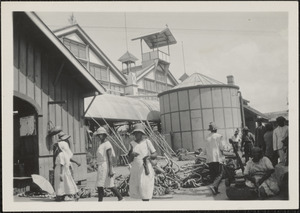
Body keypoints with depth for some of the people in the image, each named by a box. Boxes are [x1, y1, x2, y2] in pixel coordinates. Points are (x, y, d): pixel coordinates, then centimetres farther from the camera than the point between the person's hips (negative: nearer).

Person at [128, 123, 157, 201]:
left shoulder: (147, 142, 0)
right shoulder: (132, 143, 9)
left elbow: (155, 155, -1)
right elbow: (130, 160, 6)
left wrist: (149, 156, -22)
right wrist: (132, 155, -15)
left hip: (146, 169, -4)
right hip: (135, 170, 4)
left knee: (145, 190, -9)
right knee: (135, 190, 7)